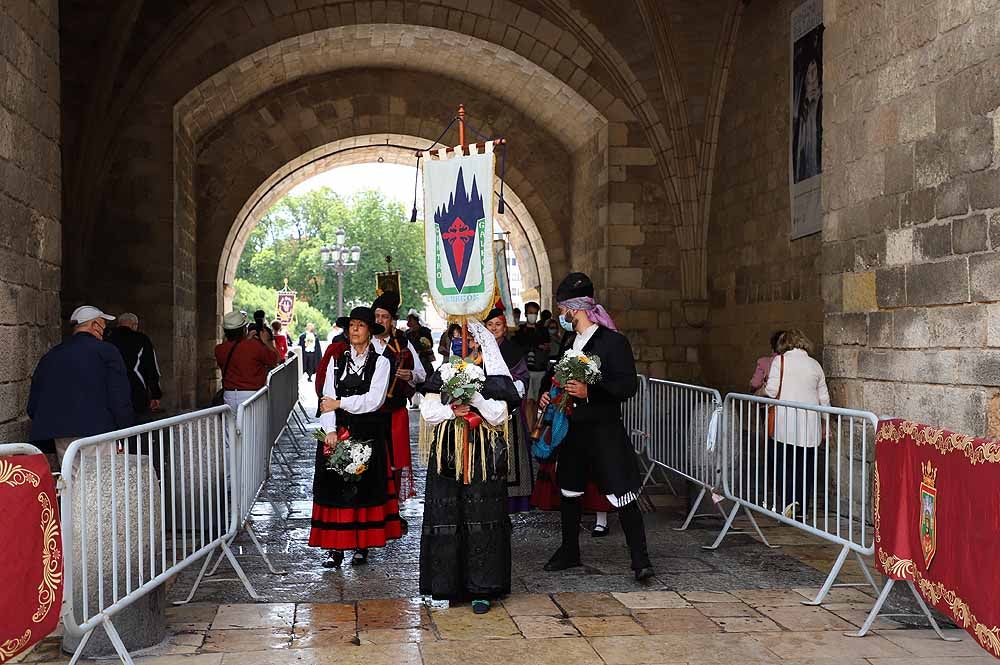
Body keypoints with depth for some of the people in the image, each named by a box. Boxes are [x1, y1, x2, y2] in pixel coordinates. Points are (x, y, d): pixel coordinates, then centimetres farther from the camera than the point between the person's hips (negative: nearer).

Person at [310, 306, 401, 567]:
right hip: (337, 432, 2)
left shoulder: (380, 362, 1)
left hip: (367, 433, -2)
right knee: (335, 485, 0)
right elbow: (327, 399, 0)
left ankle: (362, 546, 10)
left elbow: (374, 400, -10)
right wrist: (330, 430, -13)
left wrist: (340, 403, -9)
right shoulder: (337, 361, 9)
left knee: (365, 487, 1)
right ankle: (335, 548, 4)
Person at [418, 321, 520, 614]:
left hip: (483, 457, -2)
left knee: (481, 520, -3)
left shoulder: (494, 378, 3)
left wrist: (474, 394, -15)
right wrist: (451, 411, -10)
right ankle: (446, 585, 12)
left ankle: (481, 589, 4)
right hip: (447, 456, 3)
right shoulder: (442, 375, 11)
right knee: (445, 518, 2)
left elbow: (498, 416, -5)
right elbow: (427, 412, 6)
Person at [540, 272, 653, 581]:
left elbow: (629, 385, -17)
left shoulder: (613, 341, -12)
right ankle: (569, 551, 33)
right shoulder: (569, 342, 12)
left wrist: (589, 391, -26)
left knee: (622, 495, -8)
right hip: (573, 429, 8)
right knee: (568, 491, 17)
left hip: (605, 430, -8)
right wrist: (548, 395, 6)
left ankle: (640, 559, 1)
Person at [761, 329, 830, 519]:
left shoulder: (780, 361, -2)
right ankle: (803, 509, 14)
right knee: (805, 466, 9)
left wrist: (762, 391, 13)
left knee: (783, 464, 2)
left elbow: (772, 391, -10)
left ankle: (788, 501, -16)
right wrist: (825, 426, 20)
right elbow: (824, 398, 11)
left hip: (785, 424, -3)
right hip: (810, 427, 4)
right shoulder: (815, 365, 10)